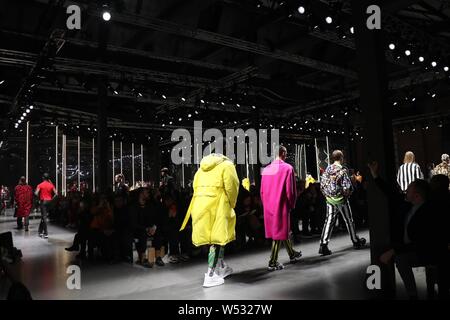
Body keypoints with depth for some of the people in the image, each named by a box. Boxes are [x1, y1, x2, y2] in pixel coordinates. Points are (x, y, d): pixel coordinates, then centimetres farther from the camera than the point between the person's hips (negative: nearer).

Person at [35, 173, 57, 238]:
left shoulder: (40, 185, -5)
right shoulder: (51, 185, 3)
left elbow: (36, 193, -14)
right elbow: (55, 193, -2)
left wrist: (39, 197, 2)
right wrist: (51, 198, 7)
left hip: (43, 201, -3)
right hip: (49, 201, 3)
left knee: (44, 217, -2)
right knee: (43, 216, 17)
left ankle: (45, 233, -7)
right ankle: (40, 231, 25)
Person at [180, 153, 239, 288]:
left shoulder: (202, 167, 22)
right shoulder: (227, 165, 5)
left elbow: (195, 187, 13)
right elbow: (231, 187, -6)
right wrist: (231, 205, 8)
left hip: (200, 207, 6)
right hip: (217, 206, -6)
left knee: (216, 238, 17)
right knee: (217, 239, 0)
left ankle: (221, 268, 30)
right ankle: (210, 276, 0)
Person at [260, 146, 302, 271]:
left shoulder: (266, 169, 5)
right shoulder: (287, 168, -11)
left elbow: (262, 191, 9)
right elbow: (290, 190, -12)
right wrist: (291, 205, 2)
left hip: (268, 207, 6)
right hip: (281, 206, -6)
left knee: (284, 230, 19)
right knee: (279, 233, 2)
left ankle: (292, 254, 35)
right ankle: (273, 262, 5)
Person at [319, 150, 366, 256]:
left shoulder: (327, 169, 3)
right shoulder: (342, 170, -13)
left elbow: (322, 185, 2)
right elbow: (347, 187, -17)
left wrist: (327, 195, 11)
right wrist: (347, 195, 1)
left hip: (329, 199, 4)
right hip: (340, 199, -4)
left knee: (329, 221, 5)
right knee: (349, 220, 12)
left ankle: (323, 245, -3)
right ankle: (356, 241, 29)